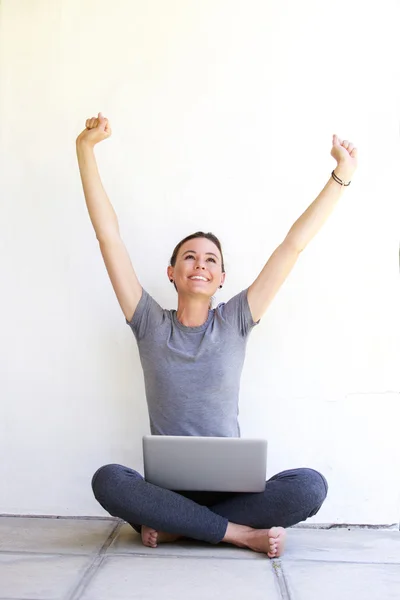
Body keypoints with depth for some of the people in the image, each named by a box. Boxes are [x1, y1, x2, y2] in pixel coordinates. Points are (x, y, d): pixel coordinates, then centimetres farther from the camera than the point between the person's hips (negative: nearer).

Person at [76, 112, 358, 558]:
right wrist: (86, 149, -5)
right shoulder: (150, 325, 3)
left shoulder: (234, 322, 3)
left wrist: (343, 172, 2)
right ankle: (241, 532, -20)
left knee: (310, 486, -27)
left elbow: (294, 244, 1)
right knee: (107, 479, -32)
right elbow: (109, 236, -1)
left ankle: (172, 526, -15)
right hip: (165, 484, 0)